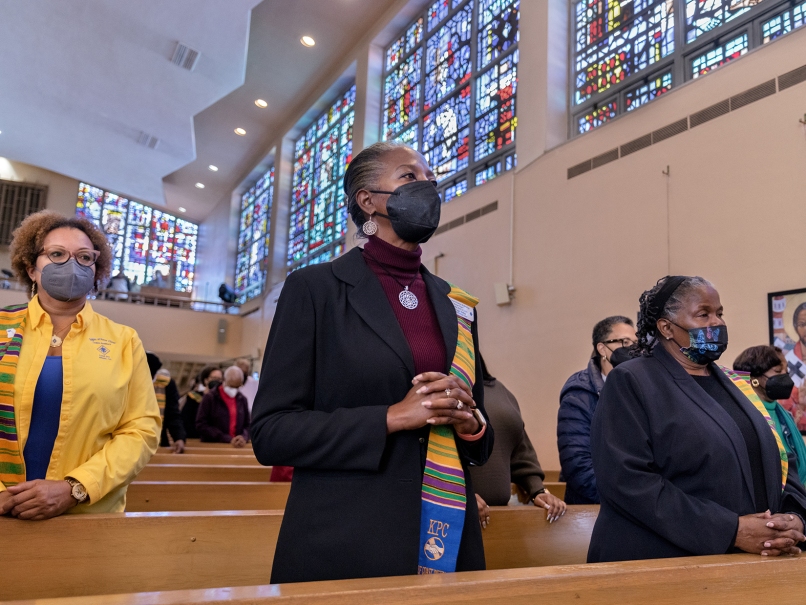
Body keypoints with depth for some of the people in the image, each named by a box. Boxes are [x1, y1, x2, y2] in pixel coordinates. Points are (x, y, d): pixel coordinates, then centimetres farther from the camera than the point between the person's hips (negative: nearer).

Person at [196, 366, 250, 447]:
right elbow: (201, 425, -7)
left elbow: (247, 425, 15)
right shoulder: (210, 397, 0)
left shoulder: (242, 399, 12)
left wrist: (244, 437, -8)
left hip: (237, 447, 3)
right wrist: (228, 439, -12)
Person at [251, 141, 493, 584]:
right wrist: (391, 418, -18)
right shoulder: (315, 288, -5)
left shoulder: (456, 305, 8)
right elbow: (270, 432, -9)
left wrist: (470, 424, -8)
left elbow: (480, 441, 14)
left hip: (446, 539, 5)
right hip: (343, 545, -4)